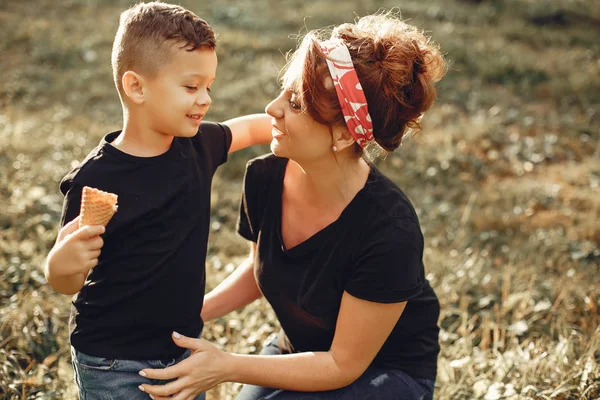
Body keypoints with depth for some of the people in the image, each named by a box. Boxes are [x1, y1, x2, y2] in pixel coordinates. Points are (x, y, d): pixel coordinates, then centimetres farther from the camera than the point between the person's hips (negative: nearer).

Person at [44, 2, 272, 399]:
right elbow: (67, 284, -14)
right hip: (115, 366, -5)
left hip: (183, 348, 6)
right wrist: (60, 265, -35)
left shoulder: (197, 144, -5)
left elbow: (250, 128, 17)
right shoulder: (95, 180, -22)